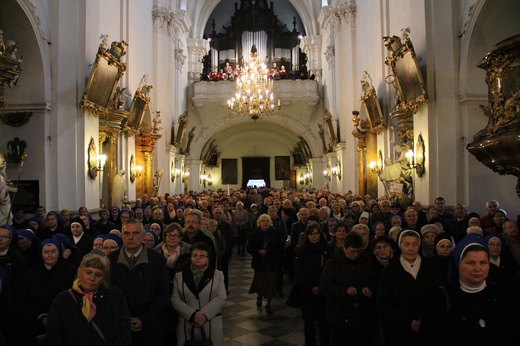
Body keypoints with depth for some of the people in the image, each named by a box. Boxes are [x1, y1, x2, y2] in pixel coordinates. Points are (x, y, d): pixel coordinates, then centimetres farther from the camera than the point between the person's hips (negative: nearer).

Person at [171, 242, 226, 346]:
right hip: (187, 325, 1)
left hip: (212, 325, -1)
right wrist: (192, 315, -13)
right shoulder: (180, 276, 7)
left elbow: (221, 298, -4)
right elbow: (175, 299, -1)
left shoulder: (217, 275, 4)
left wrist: (204, 314, -16)